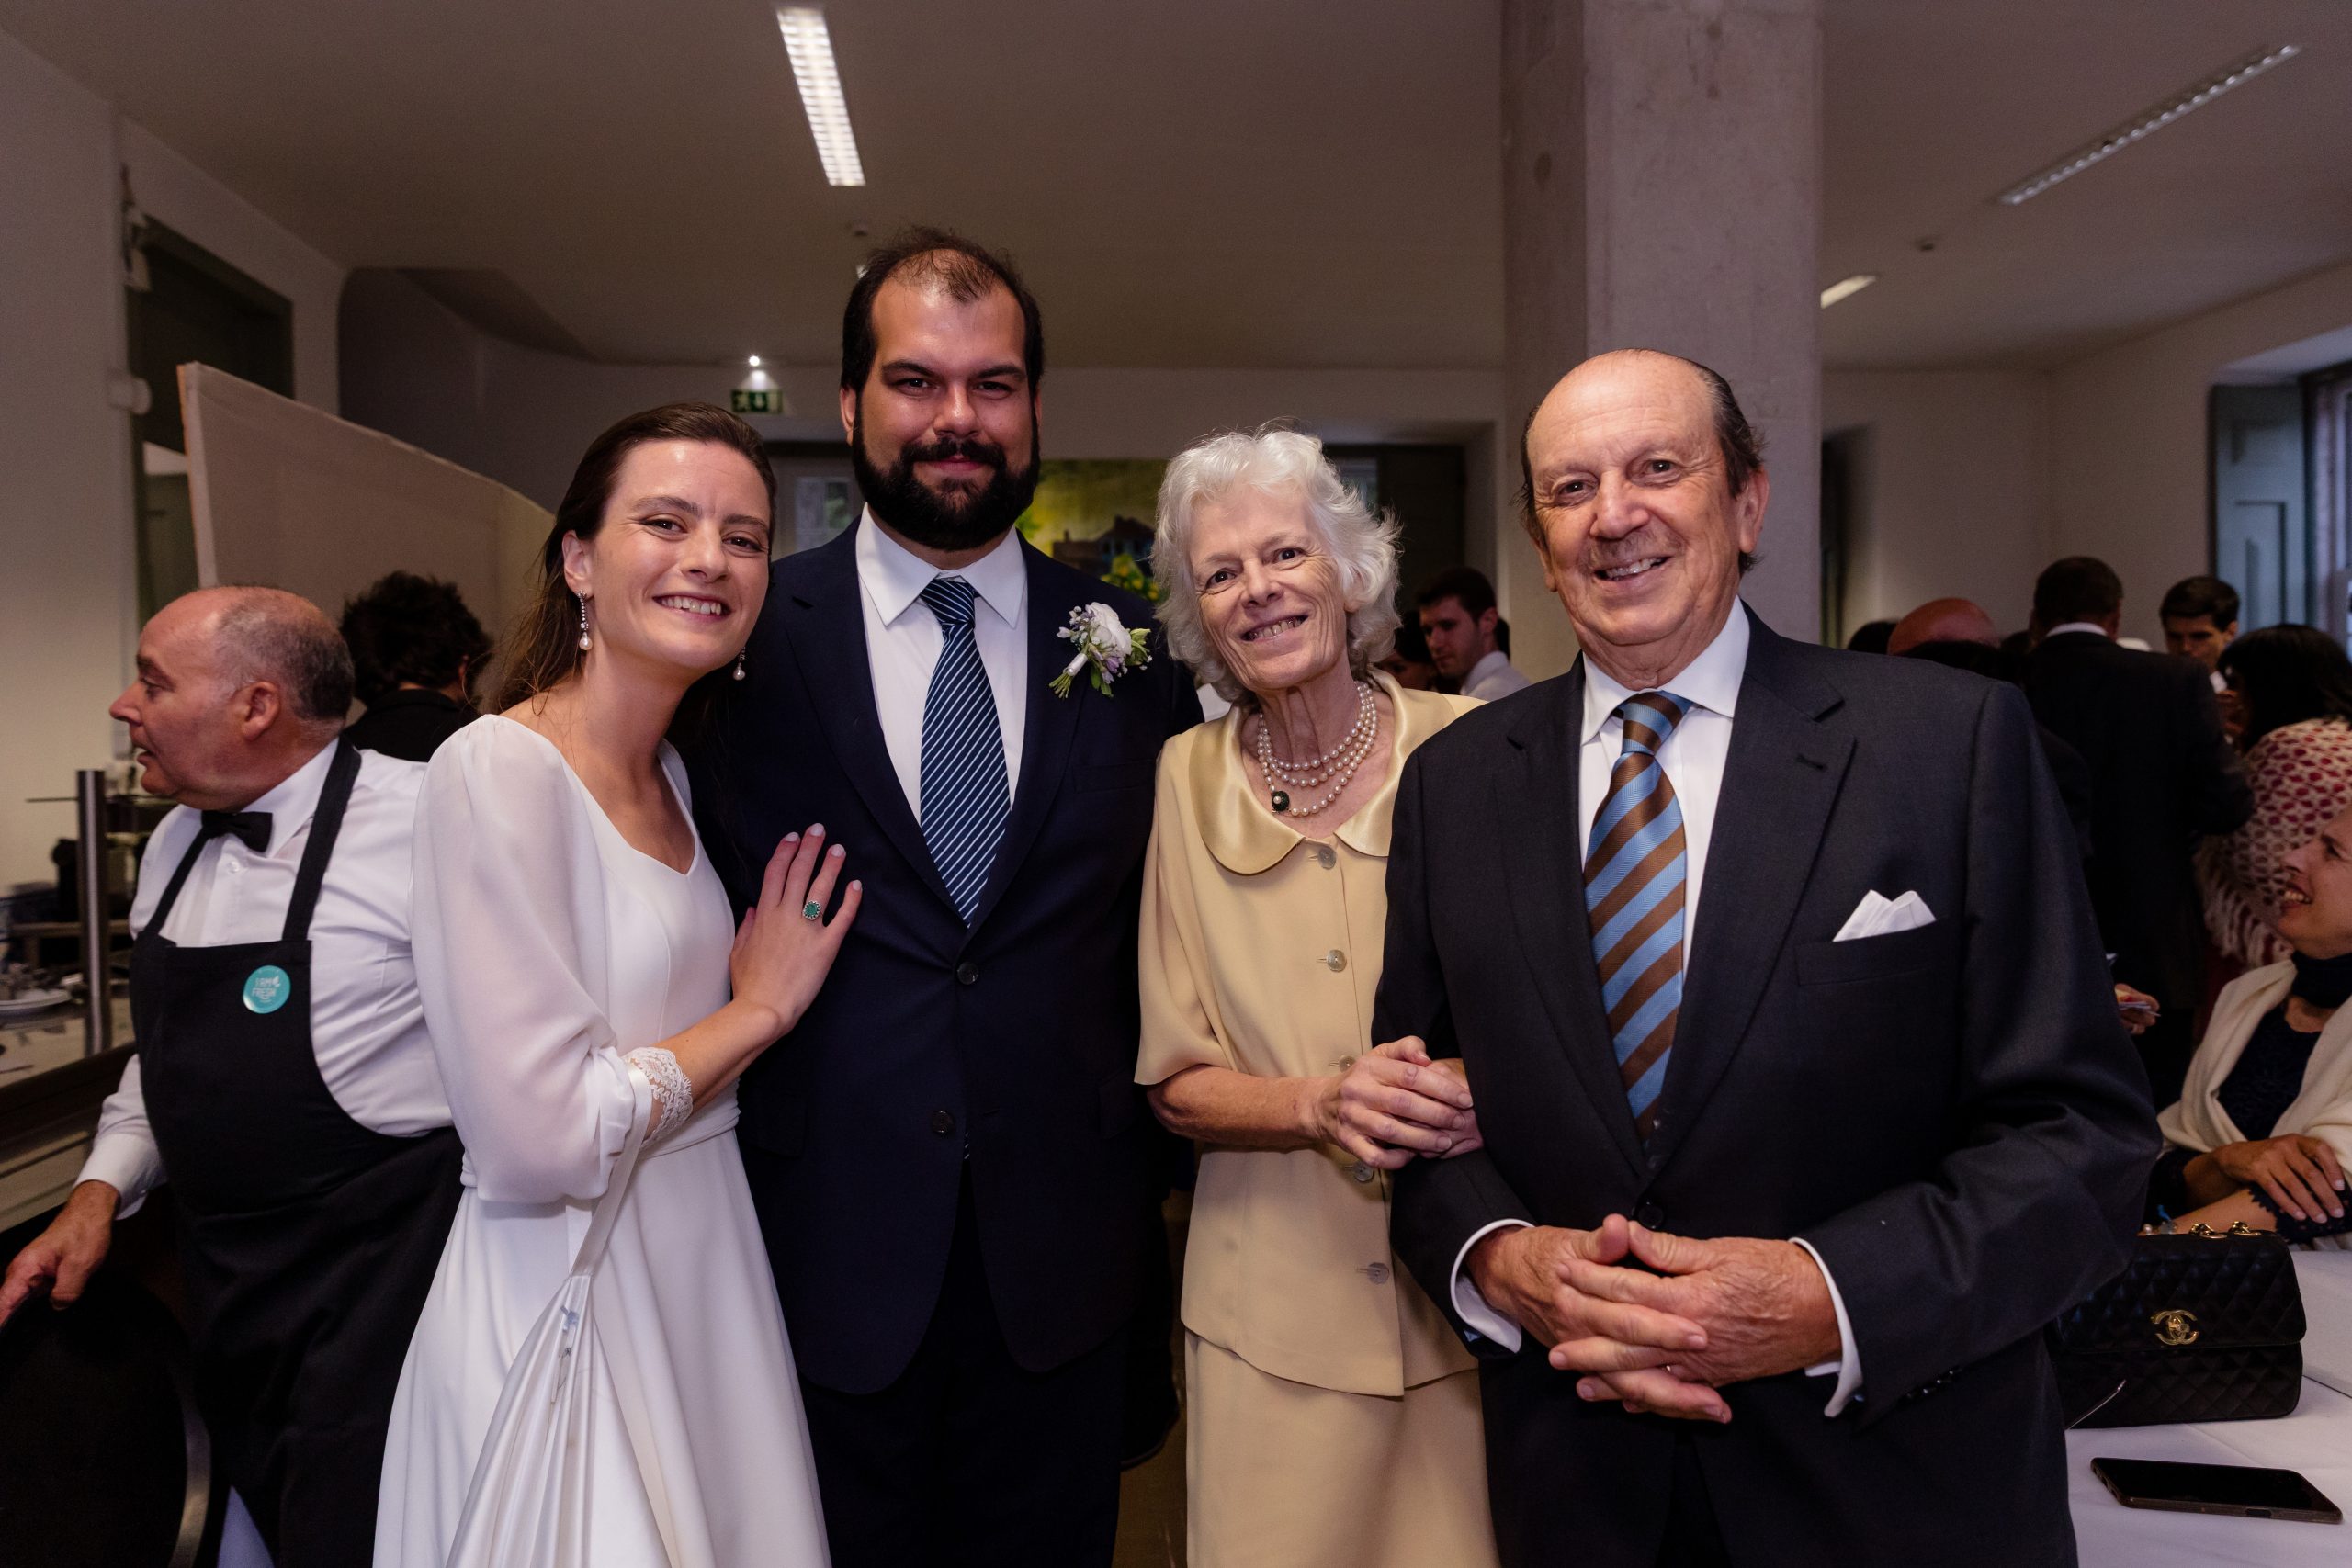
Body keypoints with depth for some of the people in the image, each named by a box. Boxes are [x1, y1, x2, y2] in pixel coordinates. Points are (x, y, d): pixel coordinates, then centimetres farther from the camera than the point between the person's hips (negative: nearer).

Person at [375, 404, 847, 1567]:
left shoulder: (671, 774, 5)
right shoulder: (499, 771, -19)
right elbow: (541, 1139, -24)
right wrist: (760, 1009, -13)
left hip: (702, 1268, 8)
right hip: (569, 1289, -8)